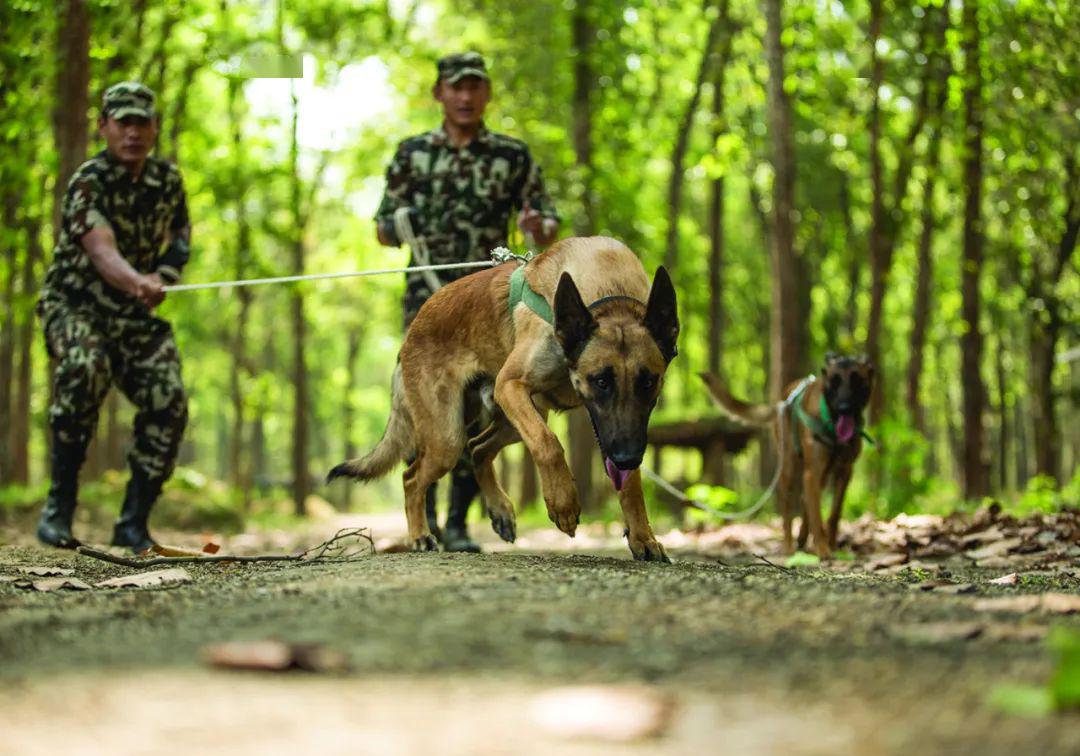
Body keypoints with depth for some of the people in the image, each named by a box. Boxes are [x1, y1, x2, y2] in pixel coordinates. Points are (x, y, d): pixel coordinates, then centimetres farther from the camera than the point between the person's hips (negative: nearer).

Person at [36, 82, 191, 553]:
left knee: (168, 402, -16)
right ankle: (59, 505, -25)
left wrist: (165, 275, 0)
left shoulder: (167, 180, 2)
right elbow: (102, 250, -36)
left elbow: (181, 231, 22)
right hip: (75, 305, -5)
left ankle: (133, 523, -3)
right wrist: (137, 283, -58)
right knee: (86, 369, -36)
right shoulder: (88, 184, -18)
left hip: (135, 316, 5)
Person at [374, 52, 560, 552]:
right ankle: (424, 514, -4)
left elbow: (549, 229, 9)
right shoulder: (412, 153, 10)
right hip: (428, 298, 0)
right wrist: (398, 227, -10)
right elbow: (382, 230, 14)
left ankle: (457, 524, 6)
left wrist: (538, 229, -16)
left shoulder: (513, 156, 8)